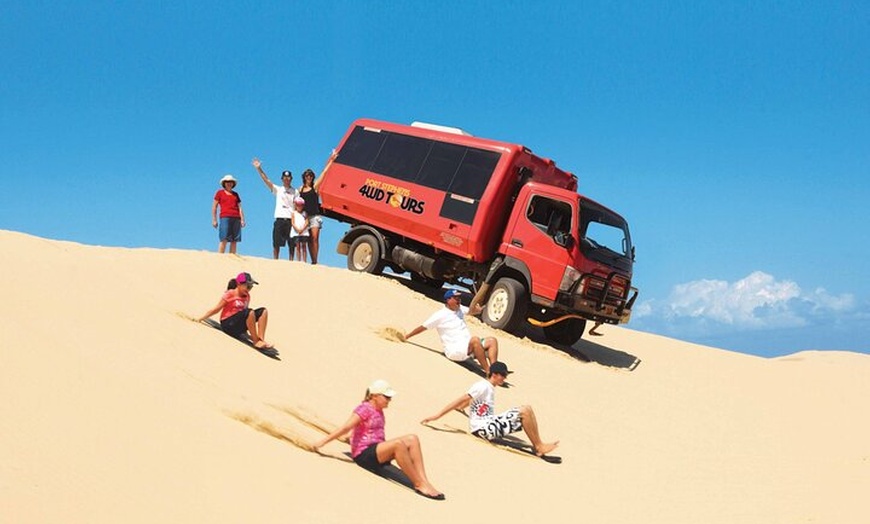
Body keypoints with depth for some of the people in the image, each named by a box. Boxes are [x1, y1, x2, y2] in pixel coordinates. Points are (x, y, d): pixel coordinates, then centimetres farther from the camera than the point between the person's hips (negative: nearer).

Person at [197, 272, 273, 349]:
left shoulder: (247, 296, 11)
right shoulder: (230, 294, -7)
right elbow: (216, 309, -1)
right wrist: (200, 319, 0)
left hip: (239, 326, 7)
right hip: (228, 324, -7)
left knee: (263, 311, -9)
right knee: (250, 312, -33)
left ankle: (261, 339, -21)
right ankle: (256, 342, -27)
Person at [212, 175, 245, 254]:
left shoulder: (235, 194, 21)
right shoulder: (220, 192, 12)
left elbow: (240, 207, 17)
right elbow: (214, 207, 8)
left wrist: (242, 219, 4)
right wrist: (214, 220, 0)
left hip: (236, 218, 4)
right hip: (225, 217, -4)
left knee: (234, 241, -3)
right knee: (224, 240, -15)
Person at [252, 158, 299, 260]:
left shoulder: (295, 191, 10)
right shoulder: (278, 190, 10)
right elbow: (266, 180, 1)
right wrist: (259, 169, -9)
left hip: (291, 219, 0)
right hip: (280, 218, 0)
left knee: (292, 244, 2)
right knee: (276, 244, 0)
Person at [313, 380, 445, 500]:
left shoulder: (379, 411, 16)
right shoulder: (364, 409, -10)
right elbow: (345, 428, -17)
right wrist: (322, 442, -23)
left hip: (377, 449, 9)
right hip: (363, 454, -9)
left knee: (412, 439, -11)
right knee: (398, 444, -33)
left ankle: (424, 480, -22)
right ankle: (420, 485, -29)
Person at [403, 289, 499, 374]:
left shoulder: (460, 309, 16)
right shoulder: (440, 315, -4)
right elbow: (423, 327, 1)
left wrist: (478, 309, -2)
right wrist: (406, 336, 3)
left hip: (469, 347, 8)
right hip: (454, 351, -8)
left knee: (492, 340, -13)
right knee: (475, 340, -35)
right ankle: (488, 372, -36)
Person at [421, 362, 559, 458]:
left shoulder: (490, 388, 18)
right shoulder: (483, 386, -11)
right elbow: (462, 400, -18)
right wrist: (438, 415, -22)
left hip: (489, 425, 10)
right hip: (483, 428, -10)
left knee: (527, 410, 7)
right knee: (525, 411, -17)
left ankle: (539, 446, 4)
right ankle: (539, 447, -6)